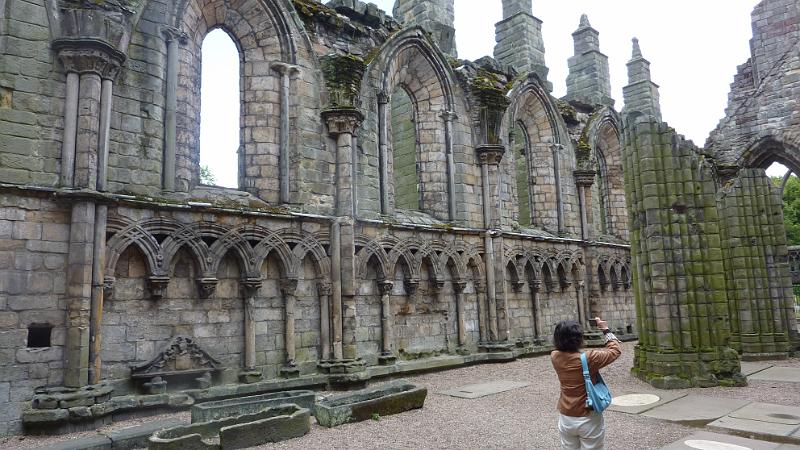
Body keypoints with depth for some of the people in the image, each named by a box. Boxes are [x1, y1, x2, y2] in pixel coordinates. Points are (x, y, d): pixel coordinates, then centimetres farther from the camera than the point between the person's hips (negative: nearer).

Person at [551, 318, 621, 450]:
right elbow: (615, 351, -6)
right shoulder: (589, 358, -21)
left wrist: (566, 332, 10)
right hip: (588, 420, -4)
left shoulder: (555, 357, -8)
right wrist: (606, 330, 1)